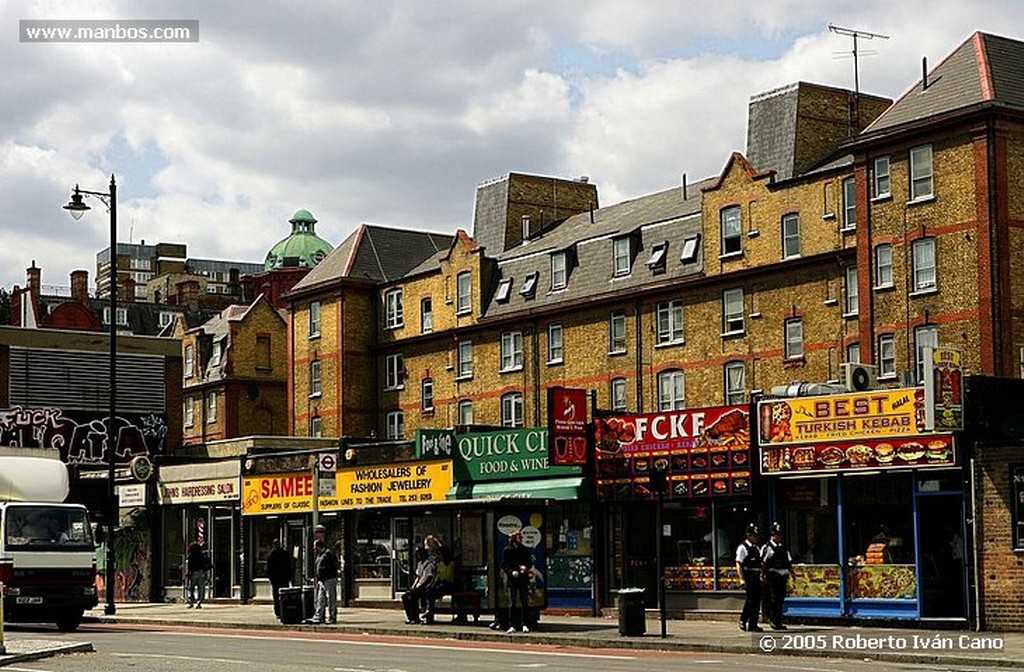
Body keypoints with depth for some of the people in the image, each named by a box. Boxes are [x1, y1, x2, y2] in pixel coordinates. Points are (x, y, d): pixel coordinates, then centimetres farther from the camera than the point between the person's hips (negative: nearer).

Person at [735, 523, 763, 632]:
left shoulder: (756, 548, 19)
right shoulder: (742, 548, -6)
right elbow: (739, 564, -12)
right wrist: (742, 579, -20)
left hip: (756, 577, 8)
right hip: (748, 577, -8)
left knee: (757, 601, 6)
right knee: (750, 599, -11)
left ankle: (753, 625, 11)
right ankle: (743, 621, 3)